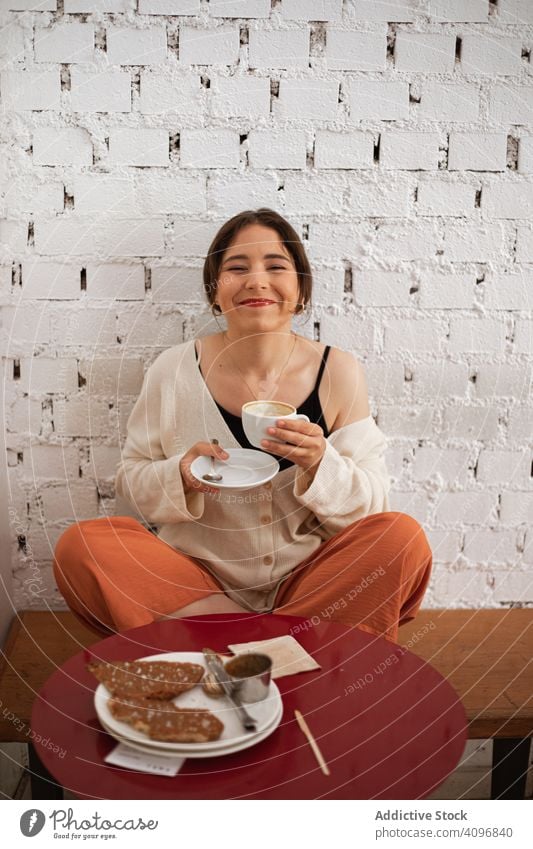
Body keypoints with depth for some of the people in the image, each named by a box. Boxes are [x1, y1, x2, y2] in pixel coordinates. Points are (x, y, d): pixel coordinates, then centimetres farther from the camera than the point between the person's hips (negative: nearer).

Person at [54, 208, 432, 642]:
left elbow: (373, 504, -2)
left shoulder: (339, 372, -5)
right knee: (80, 545, -22)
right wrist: (181, 476, -18)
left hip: (310, 582, 0)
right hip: (199, 580, 1)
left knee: (403, 538, -24)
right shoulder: (174, 371, -5)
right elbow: (131, 477, 4)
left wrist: (319, 464, -24)